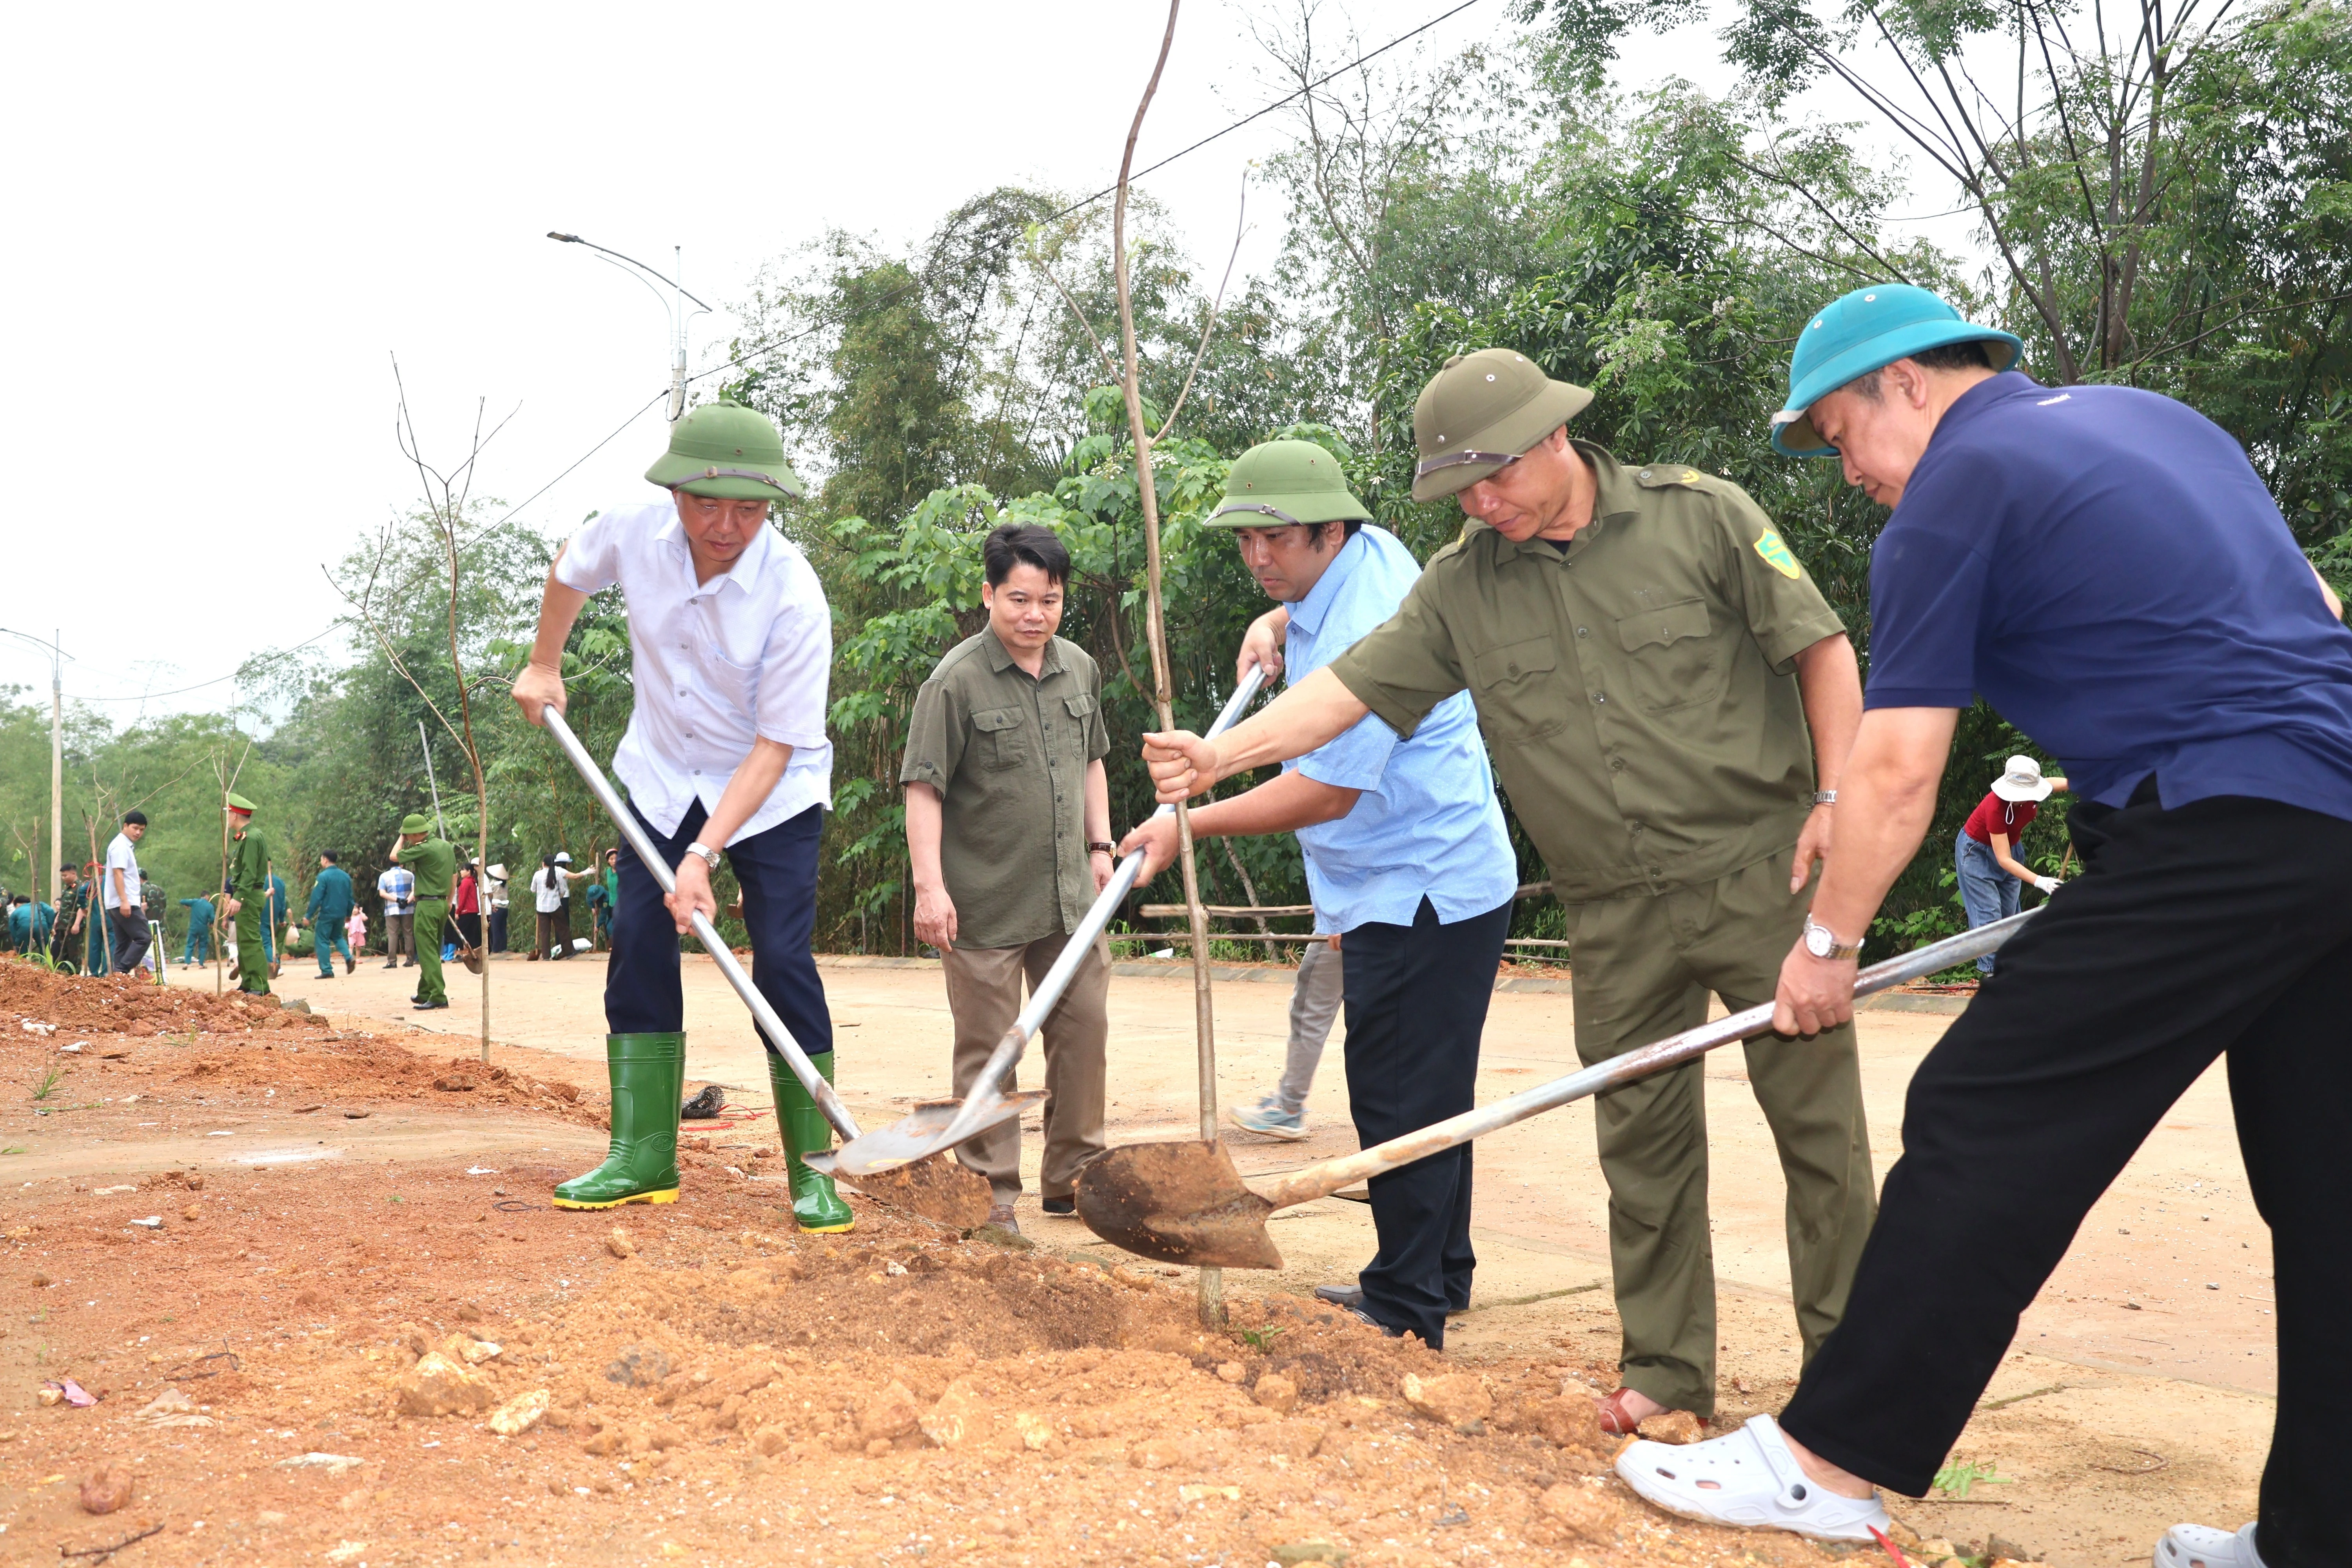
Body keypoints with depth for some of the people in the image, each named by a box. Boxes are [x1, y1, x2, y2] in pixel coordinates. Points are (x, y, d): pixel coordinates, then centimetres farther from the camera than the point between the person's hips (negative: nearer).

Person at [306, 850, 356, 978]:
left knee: (322, 941, 4)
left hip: (327, 914, -6)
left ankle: (327, 971, 0)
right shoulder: (346, 876, 6)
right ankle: (349, 958, 2)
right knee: (338, 936, 26)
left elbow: (316, 897, -14)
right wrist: (349, 914, 24)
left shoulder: (323, 876, -13)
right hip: (341, 914, 6)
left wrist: (308, 915, -7)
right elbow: (351, 897, 12)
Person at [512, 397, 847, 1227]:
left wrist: (704, 855, -30)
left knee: (782, 958, -12)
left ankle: (812, 1171, -3)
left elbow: (773, 746, -25)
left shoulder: (794, 598, -29)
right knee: (639, 945, -1)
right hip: (662, 775, 4)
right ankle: (643, 1159, 7)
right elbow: (571, 568, 10)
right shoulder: (633, 533, -17)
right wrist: (543, 666, 17)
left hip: (772, 789, -4)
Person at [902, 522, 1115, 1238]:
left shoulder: (1079, 669, 7)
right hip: (986, 902, -6)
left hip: (1070, 896, 6)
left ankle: (1072, 1178, 25)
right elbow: (924, 787, -13)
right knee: (986, 1049, 4)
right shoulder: (957, 680, -12)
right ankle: (992, 1193, 14)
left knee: (1084, 1028, 10)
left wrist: (1100, 843, 15)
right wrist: (930, 885, -18)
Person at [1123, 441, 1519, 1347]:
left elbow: (1325, 792, -24)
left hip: (1420, 893, -11)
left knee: (1397, 1100, -7)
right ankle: (1442, 1277, 31)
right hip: (1441, 877, 11)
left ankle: (1406, 1312, 2)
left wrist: (1191, 825, -19)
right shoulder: (1371, 551, 7)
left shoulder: (1363, 634, -24)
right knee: (1428, 1094, 18)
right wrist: (1276, 627, 14)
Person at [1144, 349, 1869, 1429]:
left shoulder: (1700, 517, -5)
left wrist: (1834, 795, -9)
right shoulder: (1463, 586, 3)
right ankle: (1666, 1367, 20)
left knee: (1820, 1119, 2)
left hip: (1761, 872, -2)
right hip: (1618, 914, 3)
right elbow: (1350, 687, -1)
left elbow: (1823, 648, -1)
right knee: (1641, 1136, 7)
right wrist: (1222, 754, -13)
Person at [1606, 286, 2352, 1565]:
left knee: (1986, 1119, -7)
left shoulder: (1954, 492, -3)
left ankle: (1833, 1460, -3)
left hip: (2224, 829, -9)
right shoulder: (2160, 418, 22)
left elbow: (1897, 771, -5)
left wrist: (1827, 943, 6)